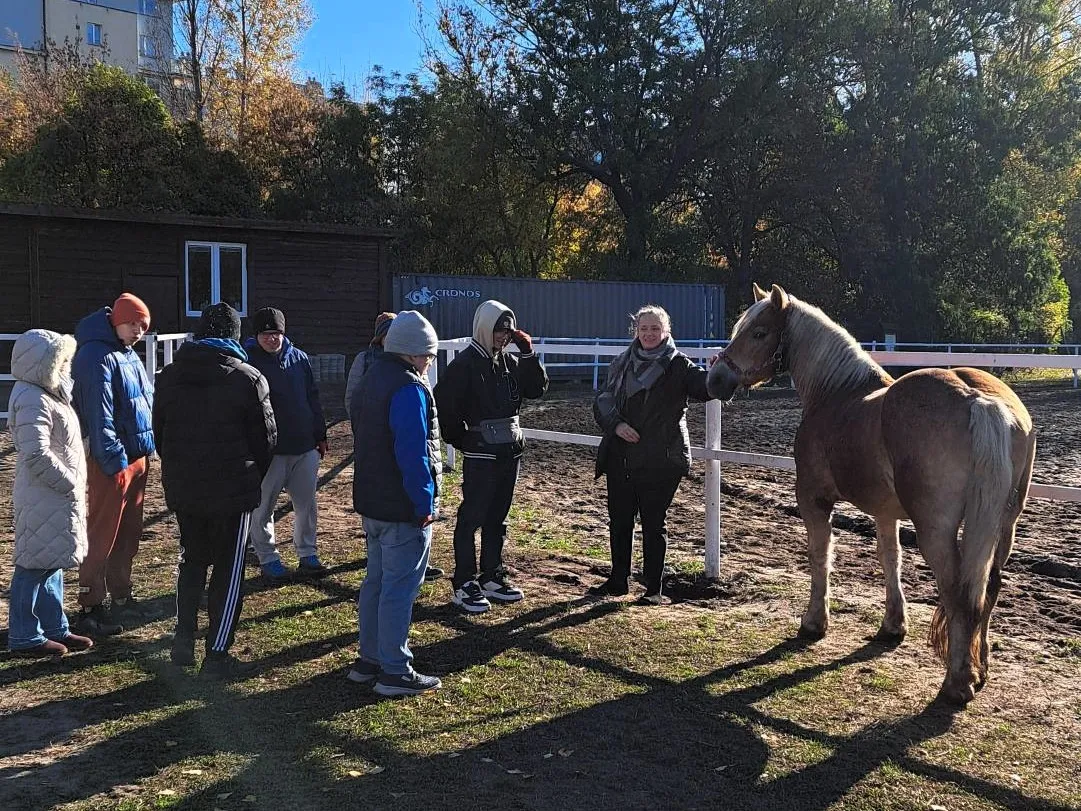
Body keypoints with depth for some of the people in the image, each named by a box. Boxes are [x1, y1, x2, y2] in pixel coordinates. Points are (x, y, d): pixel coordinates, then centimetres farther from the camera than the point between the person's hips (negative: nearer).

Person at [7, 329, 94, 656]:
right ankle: (24, 637, 10)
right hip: (43, 499, -11)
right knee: (35, 565, 0)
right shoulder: (32, 399, -19)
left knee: (51, 564, 17)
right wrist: (69, 483, -19)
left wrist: (72, 483, 14)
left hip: (56, 498, 11)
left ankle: (55, 629, 27)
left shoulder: (46, 393, 14)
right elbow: (37, 454, -28)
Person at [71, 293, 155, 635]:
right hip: (112, 460, -9)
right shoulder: (96, 356, -14)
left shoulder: (128, 355, 15)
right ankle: (89, 608, 3)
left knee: (130, 531, 15)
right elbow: (99, 414, -19)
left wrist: (147, 451, 14)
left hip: (138, 455, 9)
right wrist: (114, 461, -21)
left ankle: (121, 596, 25)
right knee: (102, 534, -3)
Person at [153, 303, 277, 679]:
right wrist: (252, 477, 10)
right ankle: (217, 655, 6)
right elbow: (266, 437, -6)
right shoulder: (248, 379, -10)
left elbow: (159, 432, 11)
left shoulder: (169, 375, 5)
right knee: (229, 570, 4)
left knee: (192, 560, 21)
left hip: (181, 488, 5)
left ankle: (183, 642, 22)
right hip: (233, 490, -5)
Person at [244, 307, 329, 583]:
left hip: (305, 447, 4)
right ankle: (268, 560, 18)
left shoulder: (299, 358, 7)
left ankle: (307, 555, 23)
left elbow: (312, 399, 14)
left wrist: (320, 435, 14)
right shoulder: (248, 361, -8)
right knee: (263, 508, 5)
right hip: (268, 450, -4)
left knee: (307, 505, 11)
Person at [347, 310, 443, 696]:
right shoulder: (408, 388, -19)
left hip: (372, 502, 10)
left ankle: (369, 660, 27)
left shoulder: (371, 379, 12)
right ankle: (395, 672, 7)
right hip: (403, 508, -10)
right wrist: (425, 503, -17)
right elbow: (413, 452, -24)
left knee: (376, 581, 18)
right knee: (400, 588, -1)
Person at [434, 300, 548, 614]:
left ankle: (491, 578, 25)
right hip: (480, 454, -7)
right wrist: (460, 438, -7)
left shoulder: (509, 361, 9)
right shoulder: (465, 363, -12)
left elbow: (537, 389, 6)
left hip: (510, 451, 7)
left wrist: (528, 354, -3)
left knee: (497, 518, 14)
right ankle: (464, 585, 6)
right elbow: (443, 403, -14)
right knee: (471, 518, -1)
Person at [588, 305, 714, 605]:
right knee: (619, 520, 14)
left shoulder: (678, 365, -4)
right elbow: (602, 400, 8)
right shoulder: (622, 363, 9)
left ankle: (654, 589, 14)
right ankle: (618, 581, 29)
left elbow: (704, 388, -19)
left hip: (659, 459, -5)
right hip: (620, 457, 5)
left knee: (654, 524, 4)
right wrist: (616, 424, -11)